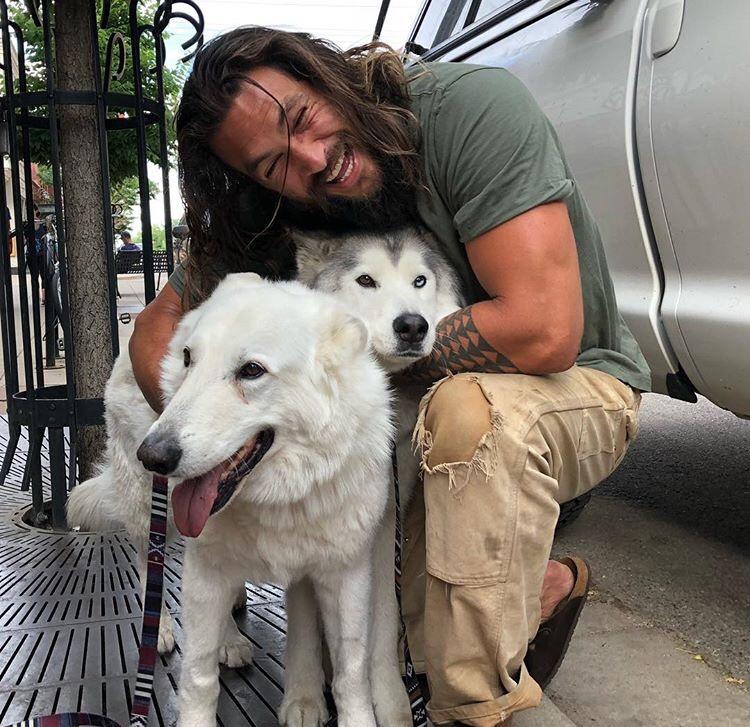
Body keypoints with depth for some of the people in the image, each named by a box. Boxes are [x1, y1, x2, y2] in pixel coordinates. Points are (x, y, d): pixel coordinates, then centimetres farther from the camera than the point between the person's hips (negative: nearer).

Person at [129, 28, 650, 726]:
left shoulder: (471, 105, -26)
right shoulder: (278, 220, -10)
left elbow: (542, 332, -35)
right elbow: (159, 324, -2)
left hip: (577, 383, -5)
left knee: (469, 407, -36)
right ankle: (542, 588, 7)